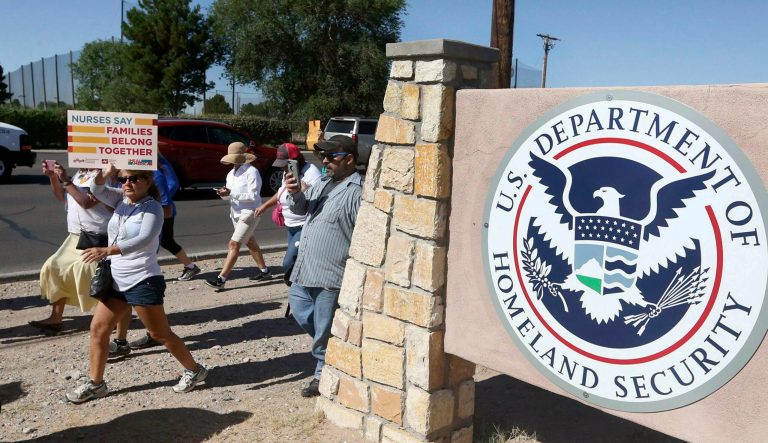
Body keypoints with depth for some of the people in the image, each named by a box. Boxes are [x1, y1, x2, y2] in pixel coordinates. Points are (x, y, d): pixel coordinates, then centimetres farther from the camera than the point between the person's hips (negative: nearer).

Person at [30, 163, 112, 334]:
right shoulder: (80, 174, 13)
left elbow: (86, 202, -24)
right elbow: (62, 196, 19)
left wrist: (66, 180, -22)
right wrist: (53, 177, 4)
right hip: (76, 238, 10)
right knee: (55, 268, 7)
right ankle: (56, 317, 15)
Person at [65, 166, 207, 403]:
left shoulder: (153, 208, -15)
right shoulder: (122, 200, 8)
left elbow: (143, 239, -29)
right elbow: (97, 190, -3)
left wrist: (106, 251, -39)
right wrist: (107, 173, -23)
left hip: (143, 282, -7)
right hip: (117, 281, 8)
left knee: (160, 334, 3)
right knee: (98, 328, 7)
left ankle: (194, 370, 19)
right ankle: (96, 383, 21)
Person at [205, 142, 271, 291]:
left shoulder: (251, 172, -15)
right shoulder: (232, 173, 12)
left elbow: (253, 195, -22)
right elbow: (230, 195, 14)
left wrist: (231, 193, -26)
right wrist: (224, 193, -10)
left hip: (249, 213, -9)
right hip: (236, 212, 9)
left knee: (234, 244, -13)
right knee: (250, 242, 19)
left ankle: (221, 279, -14)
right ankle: (264, 271, 34)